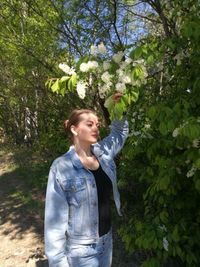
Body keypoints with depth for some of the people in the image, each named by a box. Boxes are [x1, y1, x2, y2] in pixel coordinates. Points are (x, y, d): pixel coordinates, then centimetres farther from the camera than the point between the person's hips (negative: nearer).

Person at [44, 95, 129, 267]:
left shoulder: (103, 153, -6)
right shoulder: (61, 167, -20)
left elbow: (121, 131, 10)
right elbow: (55, 218, -17)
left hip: (106, 240, 5)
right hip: (80, 250, -5)